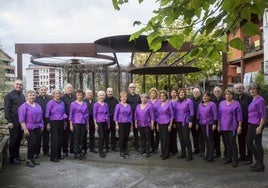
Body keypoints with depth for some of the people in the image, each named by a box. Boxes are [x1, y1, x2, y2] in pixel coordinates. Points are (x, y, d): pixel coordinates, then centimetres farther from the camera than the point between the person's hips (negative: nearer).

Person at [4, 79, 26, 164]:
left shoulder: (22, 96, 15)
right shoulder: (9, 95, -4)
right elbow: (6, 109, -9)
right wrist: (9, 121, -15)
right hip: (14, 121, -6)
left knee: (19, 138, 12)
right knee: (13, 139, 0)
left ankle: (17, 155, 24)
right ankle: (12, 158, 11)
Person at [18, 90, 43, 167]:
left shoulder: (38, 105, 13)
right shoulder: (23, 106, -6)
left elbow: (41, 117, 18)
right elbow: (22, 119, -10)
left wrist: (42, 126, 14)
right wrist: (25, 129, -15)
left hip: (38, 128, 6)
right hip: (29, 128, -6)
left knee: (37, 144, 7)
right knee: (32, 143, -9)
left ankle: (32, 158, 21)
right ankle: (28, 160, 5)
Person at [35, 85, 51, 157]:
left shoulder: (49, 99, 8)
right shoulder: (36, 99, -2)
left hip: (47, 121, 3)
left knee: (46, 136, 11)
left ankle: (46, 151, 23)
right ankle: (37, 152, 16)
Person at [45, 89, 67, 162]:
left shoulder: (62, 103, 11)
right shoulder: (50, 102, -5)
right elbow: (47, 114, -5)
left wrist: (64, 121, 12)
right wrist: (48, 123, -8)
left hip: (61, 122, 6)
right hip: (53, 122, -6)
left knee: (60, 139, 8)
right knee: (55, 139, -7)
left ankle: (58, 155, 20)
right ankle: (53, 157, 1)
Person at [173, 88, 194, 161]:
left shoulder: (189, 101, -5)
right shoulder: (176, 102, 8)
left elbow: (191, 112, -6)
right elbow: (174, 112, 13)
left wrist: (190, 122, -12)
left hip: (185, 122, -5)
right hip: (178, 122, 5)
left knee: (186, 138, -6)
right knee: (181, 138, 10)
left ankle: (190, 155, 4)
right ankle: (183, 153, 21)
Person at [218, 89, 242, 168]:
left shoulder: (236, 104, -3)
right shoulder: (221, 103, 8)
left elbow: (239, 116, -4)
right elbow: (219, 115, 13)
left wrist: (239, 126, -8)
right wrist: (219, 125, 11)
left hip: (232, 127, -4)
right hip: (223, 127, 4)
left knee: (233, 143, -4)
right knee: (227, 143, 11)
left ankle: (235, 160, 4)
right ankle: (228, 158, 22)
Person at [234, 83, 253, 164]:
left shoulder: (249, 97, -9)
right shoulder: (235, 98, 10)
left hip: (247, 122, -6)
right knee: (240, 140, 14)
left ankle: (249, 158, 8)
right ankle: (242, 156, 26)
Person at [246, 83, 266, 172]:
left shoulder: (260, 100, -13)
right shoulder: (253, 100, 13)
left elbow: (263, 115, -16)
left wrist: (260, 127, -21)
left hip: (257, 125, -9)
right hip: (251, 124, 9)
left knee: (258, 144, 0)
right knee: (249, 142, 13)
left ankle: (260, 165, 12)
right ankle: (258, 161, 26)